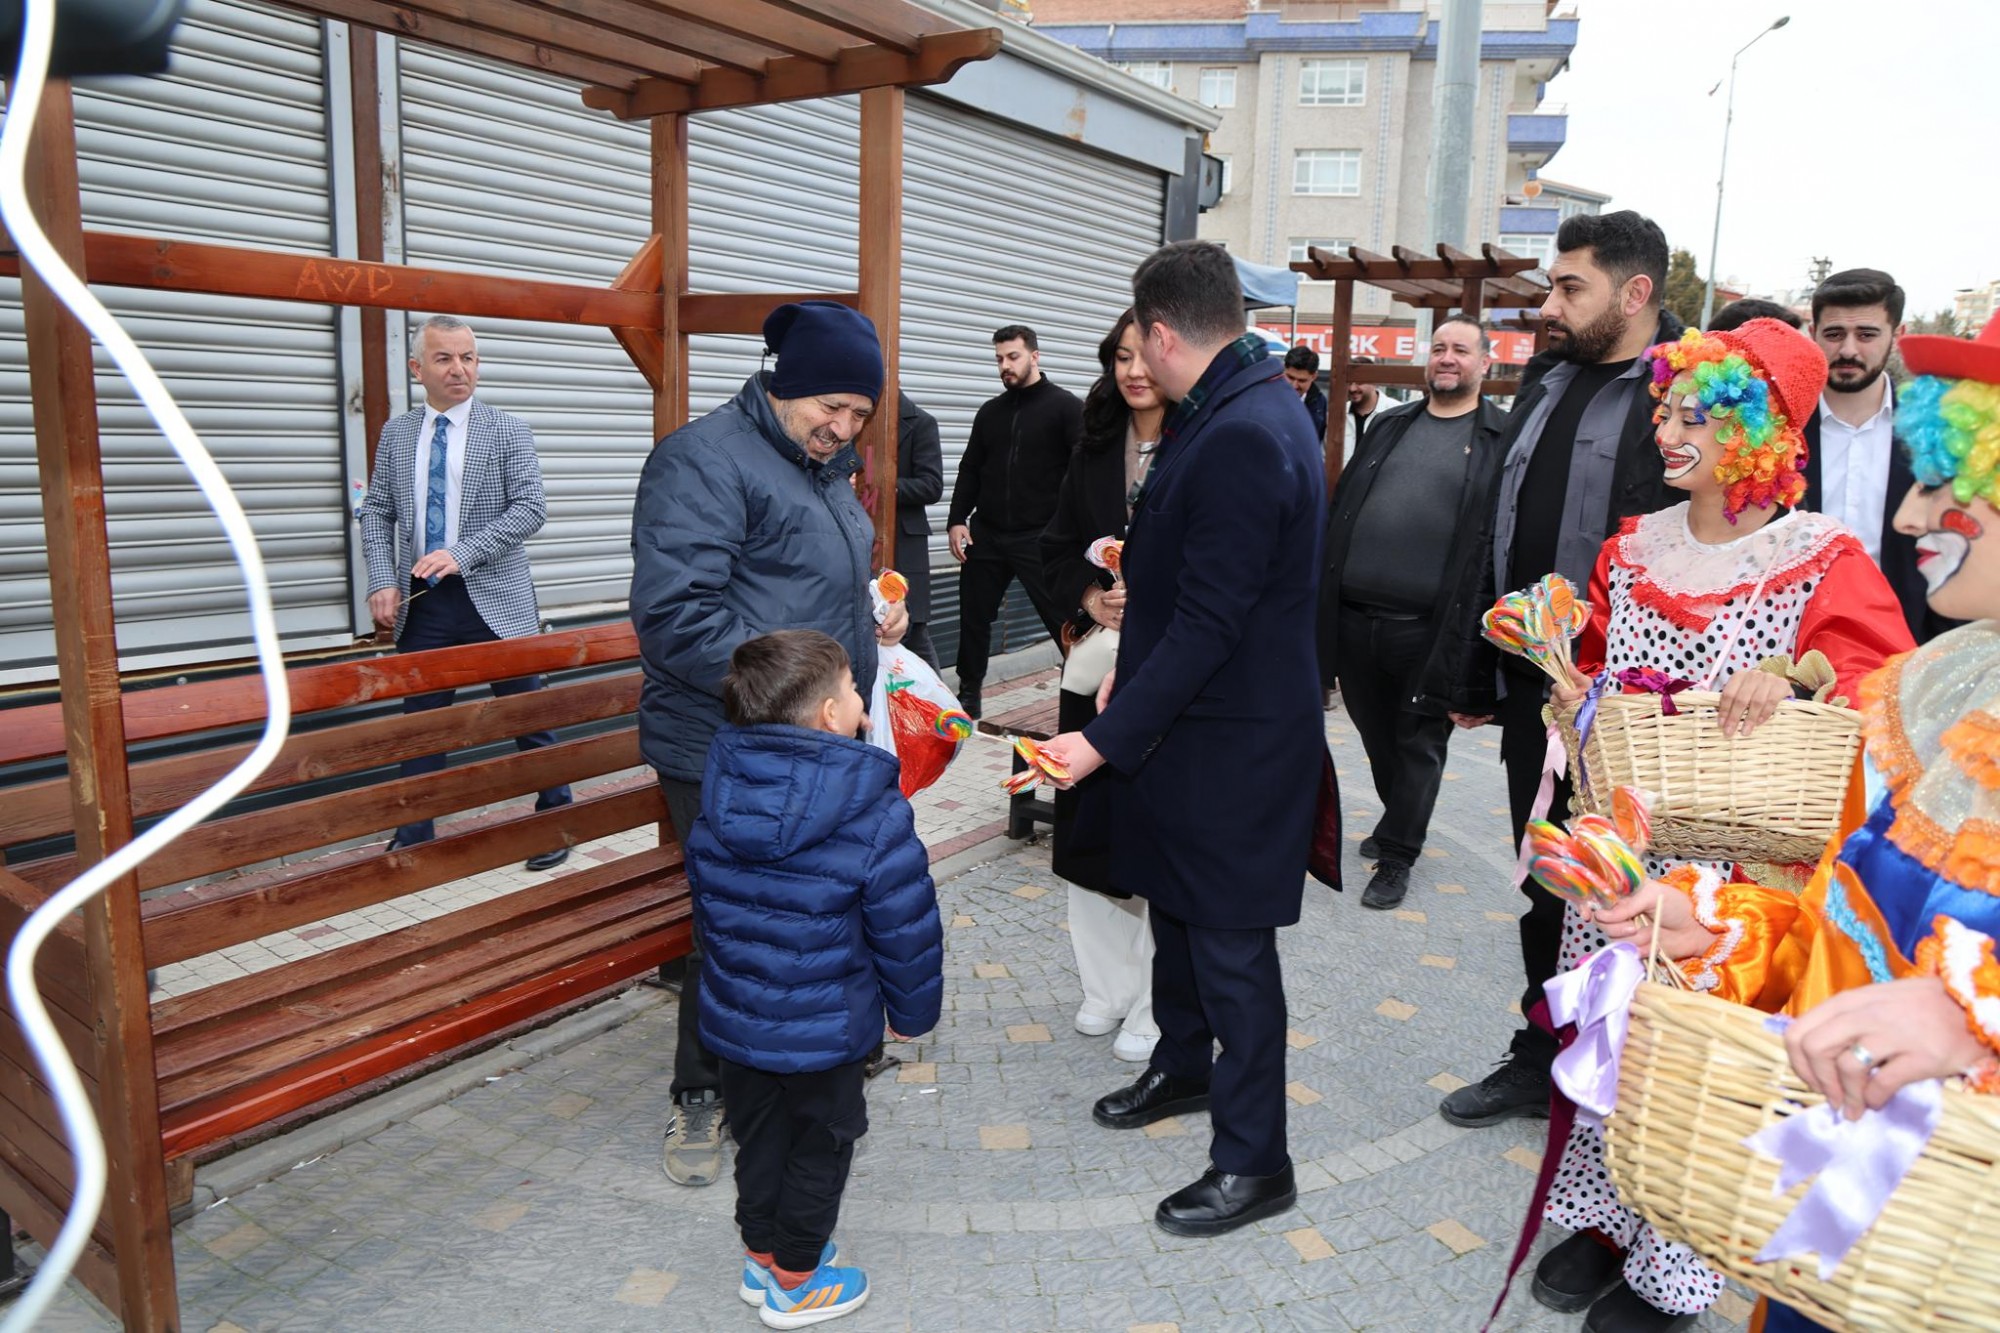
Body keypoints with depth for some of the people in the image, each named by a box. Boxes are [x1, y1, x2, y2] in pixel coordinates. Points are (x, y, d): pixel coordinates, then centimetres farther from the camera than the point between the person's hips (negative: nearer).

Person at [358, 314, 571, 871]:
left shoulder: (508, 431, -1)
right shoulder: (396, 433, 9)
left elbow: (531, 507, -11)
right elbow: (376, 511, 11)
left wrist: (462, 553, -20)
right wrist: (383, 581, -4)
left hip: (494, 599, -3)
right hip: (421, 602, 3)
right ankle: (414, 838, 23)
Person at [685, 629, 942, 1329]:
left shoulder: (717, 803, -6)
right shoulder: (875, 814, -22)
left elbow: (705, 900, 8)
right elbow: (904, 930, -15)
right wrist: (913, 1009, 2)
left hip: (734, 1017, 5)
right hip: (826, 1029, -5)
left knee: (758, 1136, 23)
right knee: (819, 1146, 15)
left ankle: (762, 1257, 41)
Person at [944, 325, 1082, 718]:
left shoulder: (1065, 407, -2)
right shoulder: (990, 411, 13)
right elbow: (970, 471, 16)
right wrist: (957, 520, 4)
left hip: (1039, 538, -5)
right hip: (986, 535, 5)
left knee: (1063, 619, -3)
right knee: (973, 617, 11)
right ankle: (968, 696, 25)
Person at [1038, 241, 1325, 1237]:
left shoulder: (1243, 438, -24)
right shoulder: (1241, 411, 8)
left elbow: (1209, 623, -26)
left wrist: (1109, 738, -23)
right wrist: (1132, 672, 17)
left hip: (1231, 742, -10)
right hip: (1193, 721, 10)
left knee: (1230, 942, 2)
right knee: (1176, 909, 23)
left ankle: (1253, 1161, 19)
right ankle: (1182, 1068, 45)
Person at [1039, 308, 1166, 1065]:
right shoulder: (1096, 448, 10)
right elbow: (1057, 547, 14)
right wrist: (1090, 598, -3)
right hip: (1098, 661, 6)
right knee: (1090, 820, 10)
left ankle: (1157, 1005, 17)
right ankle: (1107, 986, 28)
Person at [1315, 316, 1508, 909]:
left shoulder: (1502, 438, -1)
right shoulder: (1389, 425, 13)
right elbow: (1341, 507, 13)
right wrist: (1321, 591, 8)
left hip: (1428, 627, -5)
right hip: (1353, 617, 5)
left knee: (1419, 744, 7)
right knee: (1375, 734, 18)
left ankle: (1396, 859, 20)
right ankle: (1399, 821, 41)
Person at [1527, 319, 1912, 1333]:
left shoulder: (1822, 561, -6)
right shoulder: (1633, 549, 9)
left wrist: (1798, 669, -32)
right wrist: (1576, 696, -2)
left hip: (1730, 862, -4)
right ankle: (1601, 1215, 31)